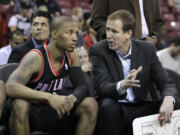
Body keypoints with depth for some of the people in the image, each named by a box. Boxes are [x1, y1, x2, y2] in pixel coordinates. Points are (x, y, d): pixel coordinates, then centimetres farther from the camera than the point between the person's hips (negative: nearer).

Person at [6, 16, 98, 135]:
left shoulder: (70, 57, -3)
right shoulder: (36, 58, -23)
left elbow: (82, 87, -3)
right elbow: (11, 88, -38)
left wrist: (72, 98, -28)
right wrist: (48, 97, -47)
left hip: (53, 113, 6)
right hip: (29, 111, -6)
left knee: (91, 105, -13)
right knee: (20, 104, -38)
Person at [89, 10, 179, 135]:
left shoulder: (147, 49, 2)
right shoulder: (98, 51, -5)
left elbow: (167, 83, -1)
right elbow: (102, 87, -17)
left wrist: (168, 100, -26)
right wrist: (122, 85, -40)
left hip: (141, 109, 2)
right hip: (116, 110, -2)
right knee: (108, 105, -35)